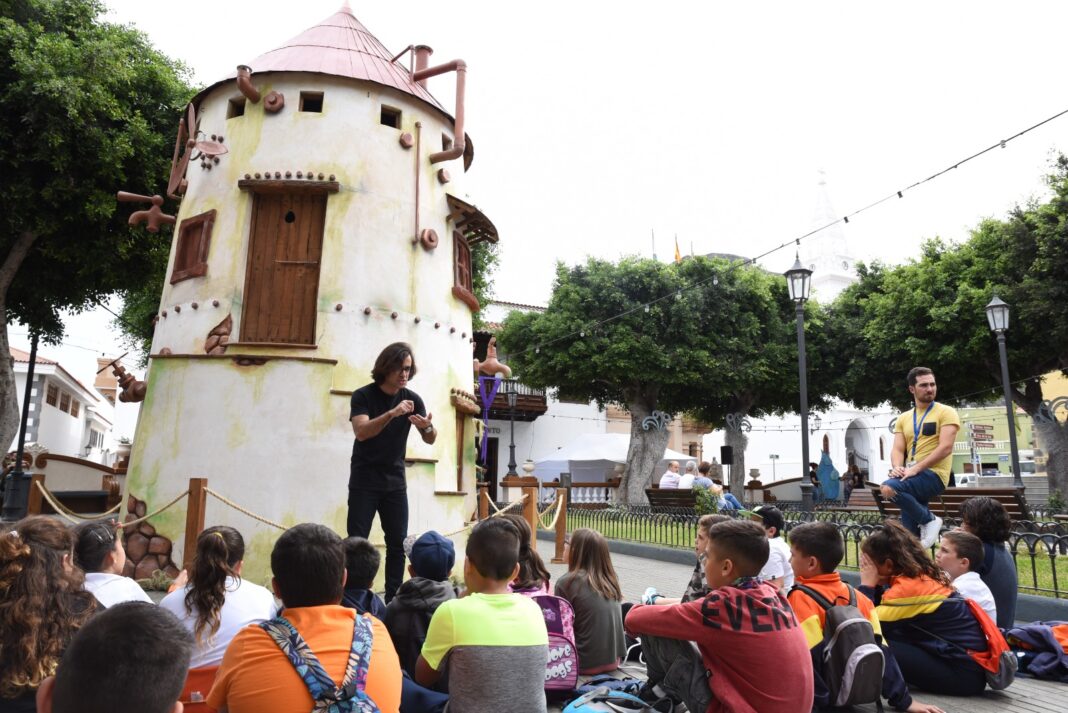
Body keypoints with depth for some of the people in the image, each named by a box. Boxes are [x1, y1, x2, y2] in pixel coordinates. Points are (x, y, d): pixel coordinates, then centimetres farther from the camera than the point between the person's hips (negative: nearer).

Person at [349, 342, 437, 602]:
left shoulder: (412, 399, 0)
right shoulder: (363, 395, -8)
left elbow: (430, 440, -3)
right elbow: (361, 432, -24)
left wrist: (428, 427, -26)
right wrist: (391, 413, -38)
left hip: (395, 482, 3)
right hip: (364, 481, -3)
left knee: (398, 543, 2)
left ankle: (393, 600, 11)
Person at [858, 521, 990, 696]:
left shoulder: (908, 587, -19)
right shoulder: (922, 576, 7)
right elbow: (881, 613, 11)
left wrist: (867, 585, -10)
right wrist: (876, 586, -2)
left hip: (965, 673, -9)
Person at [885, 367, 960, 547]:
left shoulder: (945, 412, -1)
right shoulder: (903, 418, 15)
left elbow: (945, 448, -13)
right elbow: (898, 450, 7)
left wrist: (916, 468, -20)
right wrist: (898, 467, -16)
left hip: (934, 474, -6)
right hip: (912, 478, 6)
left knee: (890, 488, -31)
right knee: (911, 537, 3)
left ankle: (929, 520, -11)